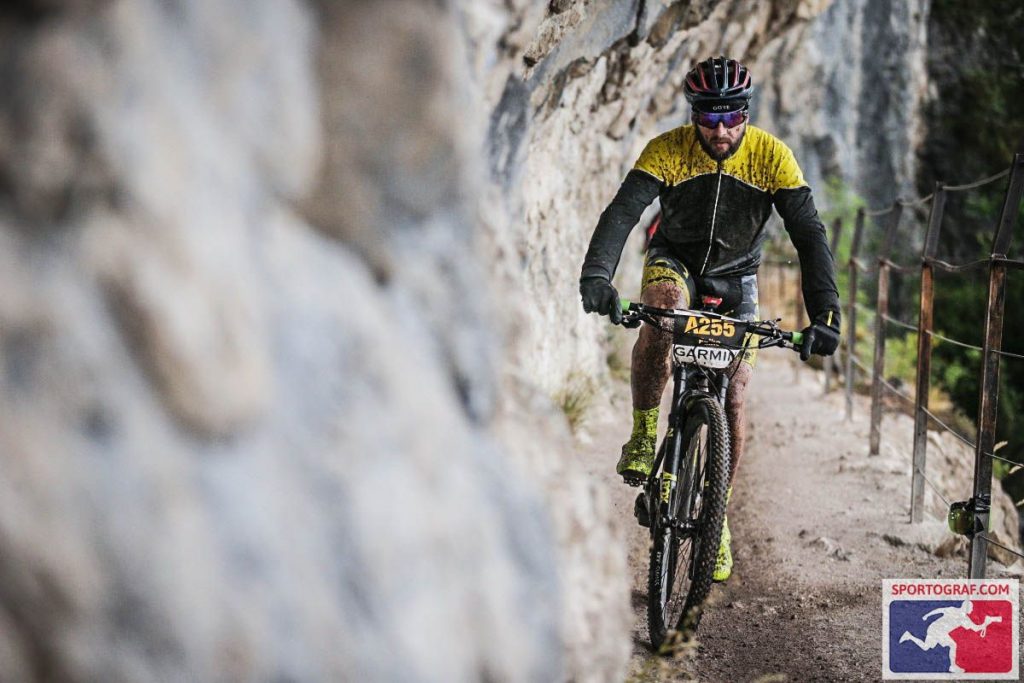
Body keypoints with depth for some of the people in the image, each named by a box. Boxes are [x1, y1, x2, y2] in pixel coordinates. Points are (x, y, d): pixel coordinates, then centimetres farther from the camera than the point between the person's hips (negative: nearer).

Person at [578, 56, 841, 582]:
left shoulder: (772, 157, -22)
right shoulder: (667, 150, -23)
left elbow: (809, 235, -25)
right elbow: (621, 212, -35)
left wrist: (824, 312, -37)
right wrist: (596, 275, -53)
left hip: (735, 281, 1)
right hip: (674, 261, -1)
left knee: (732, 399, -7)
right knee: (663, 311, -38)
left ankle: (719, 517, 13)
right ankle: (643, 434, -19)